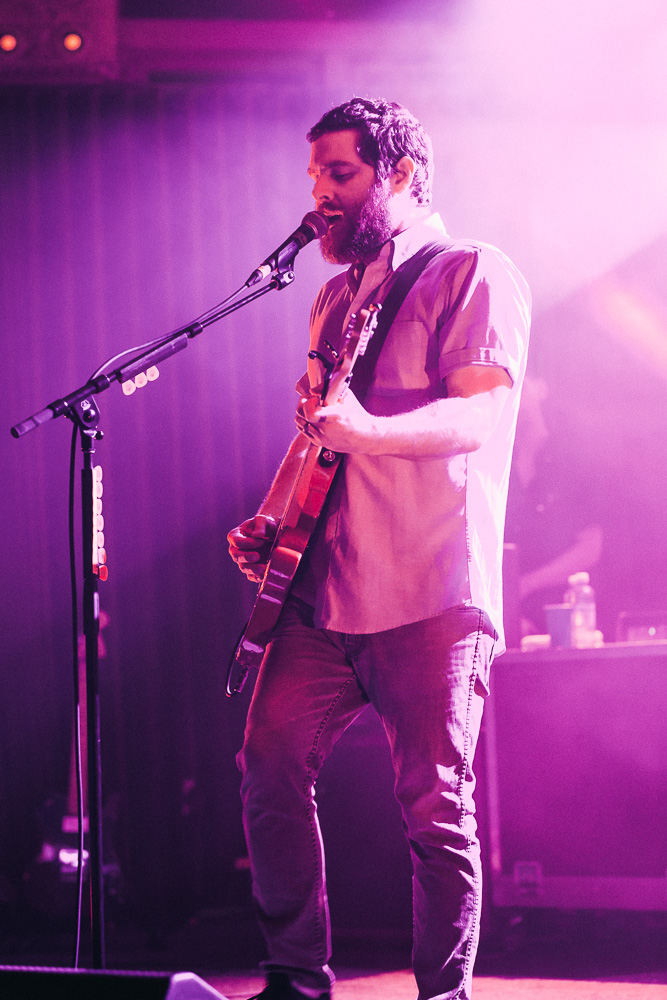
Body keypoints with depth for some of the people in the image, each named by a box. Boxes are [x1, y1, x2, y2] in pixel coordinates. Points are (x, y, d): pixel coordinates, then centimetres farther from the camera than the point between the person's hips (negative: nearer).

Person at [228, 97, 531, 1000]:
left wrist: (367, 428, -32)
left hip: (431, 593, -7)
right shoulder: (337, 297, 22)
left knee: (435, 805, -5)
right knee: (271, 764, 0)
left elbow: (480, 416, -15)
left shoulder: (473, 274, -1)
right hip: (326, 586, 7)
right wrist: (271, 519, 12)